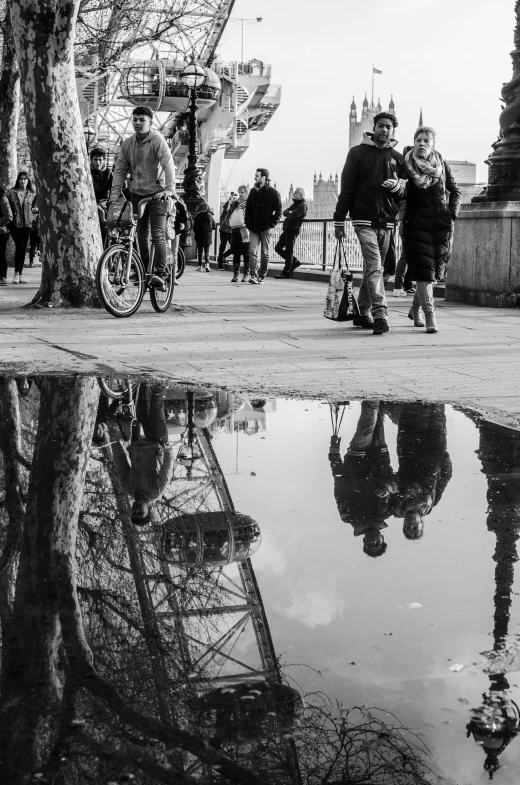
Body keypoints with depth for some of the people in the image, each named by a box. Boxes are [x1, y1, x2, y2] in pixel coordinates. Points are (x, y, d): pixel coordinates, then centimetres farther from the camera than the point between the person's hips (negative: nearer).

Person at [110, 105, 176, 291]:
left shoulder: (157, 140, -12)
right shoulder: (127, 144, 5)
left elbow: (168, 165, -22)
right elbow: (120, 170, 6)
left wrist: (169, 189, -34)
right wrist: (115, 194, -4)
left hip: (157, 193, -5)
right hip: (137, 193, 5)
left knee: (157, 234, -13)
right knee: (141, 235, 9)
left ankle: (160, 273, -13)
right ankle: (144, 271, 18)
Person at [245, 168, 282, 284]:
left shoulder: (273, 193, -3)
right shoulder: (253, 191, 10)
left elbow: (278, 211, -2)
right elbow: (248, 208, 16)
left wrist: (272, 224, -10)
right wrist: (248, 223, 6)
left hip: (265, 228, -3)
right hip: (253, 228, 4)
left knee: (265, 253, 4)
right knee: (252, 252, -8)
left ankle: (262, 276, 12)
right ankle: (254, 275, -11)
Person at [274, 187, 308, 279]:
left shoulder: (302, 205, -10)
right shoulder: (295, 204, 20)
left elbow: (291, 216, -20)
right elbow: (285, 212, 13)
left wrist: (289, 213, 1)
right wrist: (290, 212, -7)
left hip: (293, 230, -10)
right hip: (287, 229, 10)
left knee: (288, 251, -4)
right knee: (278, 248, 12)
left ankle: (286, 272, 2)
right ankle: (294, 261, 22)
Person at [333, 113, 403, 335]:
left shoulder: (397, 158, 13)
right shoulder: (358, 153, 3)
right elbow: (347, 188, 2)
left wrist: (398, 187, -7)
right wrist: (339, 220, -2)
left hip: (387, 221, 4)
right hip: (364, 219, -4)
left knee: (373, 268, 10)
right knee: (374, 267, -15)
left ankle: (363, 313, 22)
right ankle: (380, 316, -21)